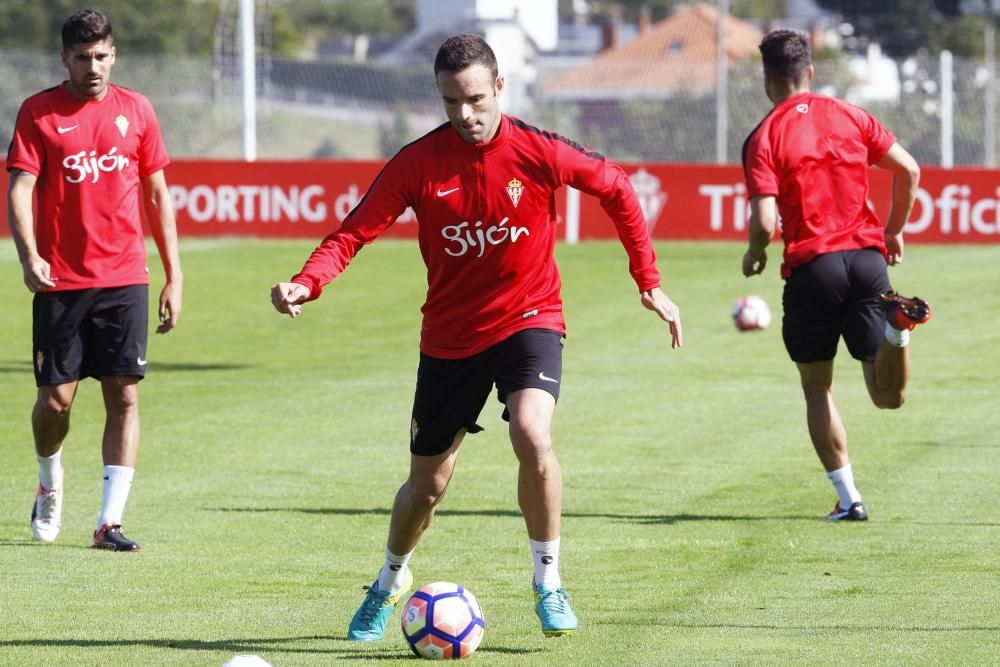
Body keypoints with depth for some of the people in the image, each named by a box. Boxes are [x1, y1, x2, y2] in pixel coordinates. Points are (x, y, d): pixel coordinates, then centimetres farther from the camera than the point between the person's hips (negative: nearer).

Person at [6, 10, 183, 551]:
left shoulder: (136, 111, 7)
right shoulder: (38, 112, 0)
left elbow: (157, 195, 13)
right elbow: (19, 190, -7)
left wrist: (174, 276, 9)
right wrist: (29, 256, -24)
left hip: (124, 279, 2)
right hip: (60, 281, -2)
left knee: (123, 396, -4)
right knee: (55, 397, 0)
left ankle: (110, 522, -2)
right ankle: (50, 485, 31)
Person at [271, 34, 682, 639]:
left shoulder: (538, 152, -15)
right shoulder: (418, 163, -13)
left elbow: (616, 189, 0)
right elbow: (355, 232, -14)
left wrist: (649, 282, 2)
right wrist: (306, 284, -33)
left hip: (528, 320, -2)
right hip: (450, 334, 2)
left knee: (533, 435, -30)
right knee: (427, 485, 11)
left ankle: (549, 582, -11)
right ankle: (392, 582, 42)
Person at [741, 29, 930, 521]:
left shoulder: (764, 138, -3)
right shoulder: (849, 117, 10)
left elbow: (765, 222, -12)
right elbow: (909, 170, 7)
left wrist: (754, 255, 10)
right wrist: (894, 231, 21)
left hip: (810, 265, -3)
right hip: (867, 256, 3)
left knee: (817, 389, 13)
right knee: (887, 397, 4)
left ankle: (848, 497, 6)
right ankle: (896, 323, -27)